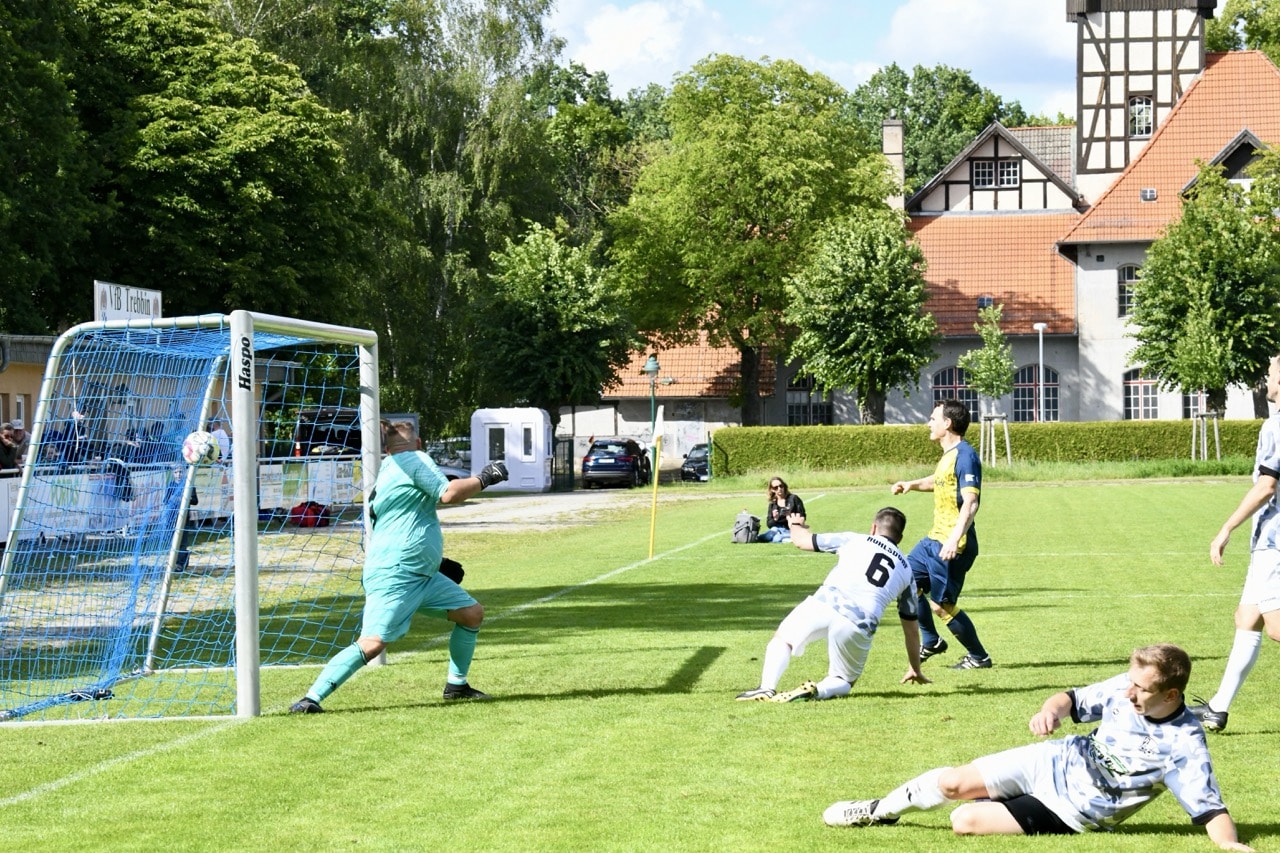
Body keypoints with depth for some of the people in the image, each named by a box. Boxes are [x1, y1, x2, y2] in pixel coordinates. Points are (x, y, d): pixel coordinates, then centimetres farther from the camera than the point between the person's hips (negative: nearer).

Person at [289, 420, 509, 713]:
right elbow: (448, 494, -18)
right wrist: (485, 478, -6)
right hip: (393, 576, -10)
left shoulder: (388, 469, 19)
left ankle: (456, 685, 22)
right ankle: (311, 698, -18)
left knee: (472, 613, 14)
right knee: (372, 643, -19)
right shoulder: (415, 460, -6)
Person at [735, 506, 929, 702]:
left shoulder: (854, 540, 20)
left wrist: (796, 525, 51)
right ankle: (818, 691, -12)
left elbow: (801, 541, 26)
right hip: (857, 627, 1)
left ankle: (767, 688, -1)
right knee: (843, 682, 23)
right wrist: (915, 670, 42)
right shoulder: (906, 570, 25)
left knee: (782, 639, 25)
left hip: (823, 604, -1)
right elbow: (910, 626, 30)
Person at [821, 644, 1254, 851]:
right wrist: (1052, 709, -19)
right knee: (953, 782, -4)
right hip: (1057, 763, 4)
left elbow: (1211, 810, -25)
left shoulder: (1184, 746, -25)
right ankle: (881, 810, 23)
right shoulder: (1125, 688, -10)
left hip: (1072, 811, -4)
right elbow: (1074, 700, 3)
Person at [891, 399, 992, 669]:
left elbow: (970, 503, -27)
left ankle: (979, 657, 8)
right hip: (934, 539, 10)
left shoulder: (965, 455, -18)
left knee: (941, 605, -6)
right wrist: (912, 484, 25)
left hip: (951, 546, -10)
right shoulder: (949, 454, 12)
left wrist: (955, 539, -36)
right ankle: (931, 642, 28)